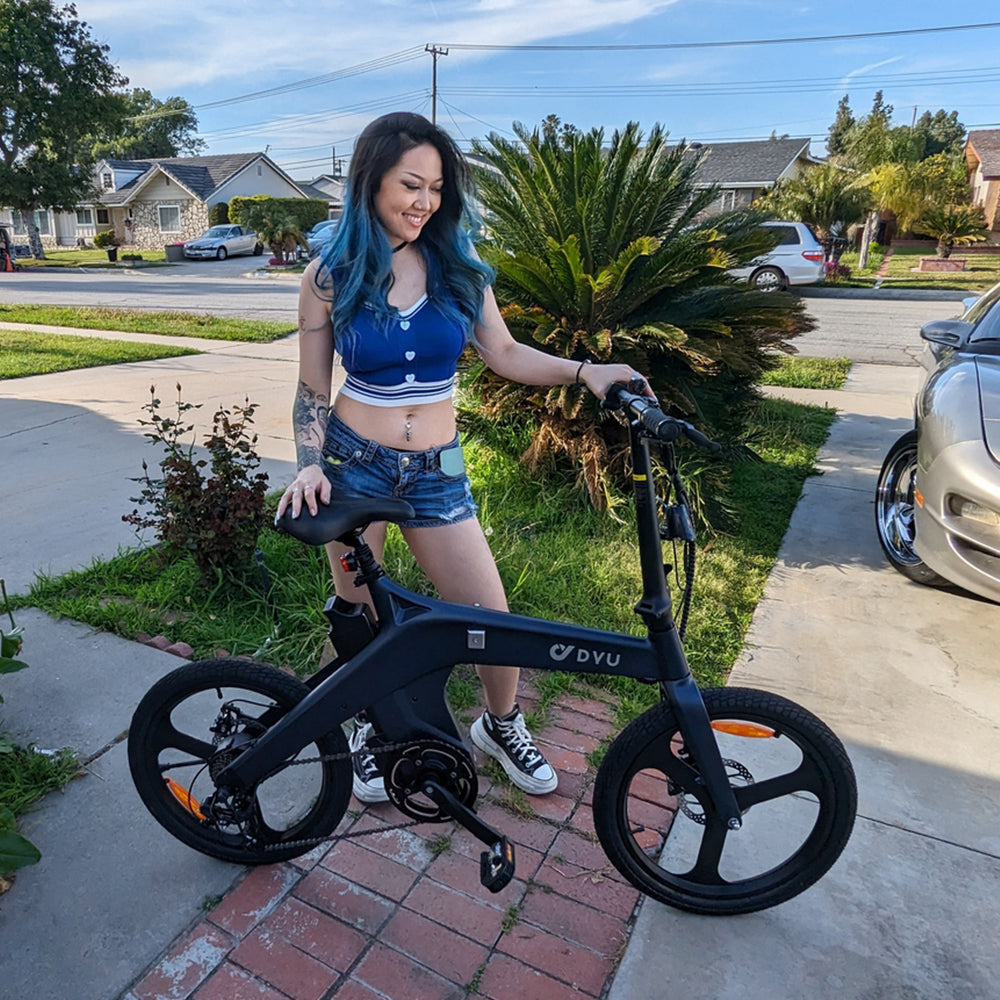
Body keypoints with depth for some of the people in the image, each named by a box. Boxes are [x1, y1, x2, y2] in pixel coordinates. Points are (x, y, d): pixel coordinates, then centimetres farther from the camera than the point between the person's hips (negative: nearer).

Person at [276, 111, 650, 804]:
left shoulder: (456, 265, 1)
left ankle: (501, 726, 31)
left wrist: (584, 372, -9)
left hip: (436, 471, 1)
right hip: (355, 461, -1)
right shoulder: (330, 277, -2)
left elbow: (504, 353, 3)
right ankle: (370, 727, 40)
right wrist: (310, 466, -13)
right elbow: (312, 390, 1)